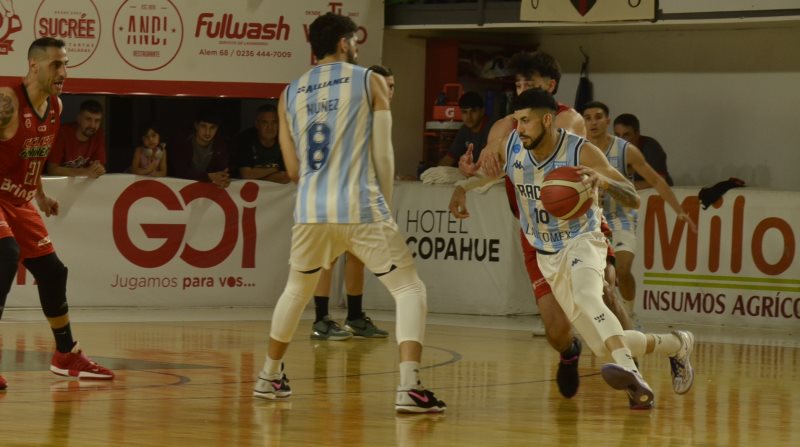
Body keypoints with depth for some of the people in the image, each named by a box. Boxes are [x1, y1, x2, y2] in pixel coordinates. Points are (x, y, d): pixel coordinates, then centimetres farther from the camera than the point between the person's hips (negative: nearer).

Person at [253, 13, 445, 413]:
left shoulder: (290, 93, 14)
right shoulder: (370, 82, 5)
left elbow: (294, 169, 15)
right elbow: (383, 156, 2)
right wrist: (384, 206, 14)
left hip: (310, 210, 4)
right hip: (359, 207, -4)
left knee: (297, 289, 28)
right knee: (410, 290, 4)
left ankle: (269, 376, 37)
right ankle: (409, 388, -13)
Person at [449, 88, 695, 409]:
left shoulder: (581, 152, -20)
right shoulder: (508, 148, -8)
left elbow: (633, 200, -21)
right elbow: (482, 172, 14)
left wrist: (604, 181, -42)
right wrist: (462, 187, -9)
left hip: (582, 241, -5)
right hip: (548, 256, 5)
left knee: (585, 296, -40)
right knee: (606, 347, -1)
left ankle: (630, 372, -54)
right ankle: (675, 344, 23)